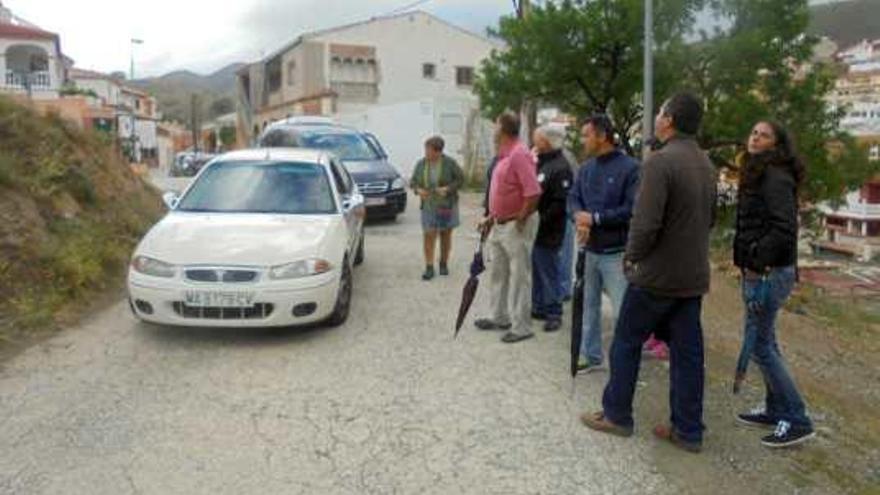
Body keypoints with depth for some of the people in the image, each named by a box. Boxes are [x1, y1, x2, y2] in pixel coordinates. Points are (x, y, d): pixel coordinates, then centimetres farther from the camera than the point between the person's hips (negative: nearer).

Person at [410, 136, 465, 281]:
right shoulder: (421, 164, 1)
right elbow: (413, 181, 9)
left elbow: (460, 178, -5)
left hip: (447, 205, -2)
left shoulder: (449, 163, -8)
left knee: (446, 235, 9)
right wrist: (418, 189, -13)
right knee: (428, 235, -7)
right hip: (428, 206, 2)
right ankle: (429, 268, -3)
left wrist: (448, 188, -19)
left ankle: (444, 264, 23)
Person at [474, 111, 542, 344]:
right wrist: (491, 217, 15)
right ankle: (500, 317, 33)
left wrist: (520, 221, -19)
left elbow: (533, 193, -26)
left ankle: (521, 327, 9)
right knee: (498, 273, 19)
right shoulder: (504, 155, 11)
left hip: (516, 226, -10)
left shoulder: (519, 155, -20)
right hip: (499, 225, 10)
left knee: (519, 276, 0)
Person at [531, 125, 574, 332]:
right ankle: (538, 307, 28)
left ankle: (554, 313, 9)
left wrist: (542, 220, -21)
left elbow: (561, 203, -21)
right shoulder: (540, 162, 15)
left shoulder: (561, 167, -15)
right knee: (536, 270, 16)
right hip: (534, 229, 9)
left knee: (549, 272, -1)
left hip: (548, 232, -9)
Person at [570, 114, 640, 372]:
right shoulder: (586, 169, 9)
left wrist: (595, 218, -16)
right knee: (590, 305, 16)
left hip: (616, 252, -6)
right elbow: (574, 198, 10)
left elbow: (632, 209, -17)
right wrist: (580, 219, -12)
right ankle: (591, 355, 29)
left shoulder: (629, 168, -11)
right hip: (590, 249, 7)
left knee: (622, 311, -4)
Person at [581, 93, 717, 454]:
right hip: (694, 276, 7)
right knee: (687, 351, 11)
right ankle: (688, 431, 19)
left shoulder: (661, 161, -18)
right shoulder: (706, 164, 8)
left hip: (657, 275, -7)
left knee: (627, 342, 9)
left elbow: (646, 222, -23)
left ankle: (616, 415, 20)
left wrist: (632, 257, -8)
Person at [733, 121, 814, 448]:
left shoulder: (776, 177, -14)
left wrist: (759, 260, -21)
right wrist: (746, 261, 12)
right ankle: (777, 409, 27)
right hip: (758, 270, 10)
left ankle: (797, 421, 3)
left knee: (759, 344, -5)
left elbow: (784, 228, -23)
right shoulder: (757, 175, 15)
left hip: (769, 272, -10)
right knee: (765, 341, 16)